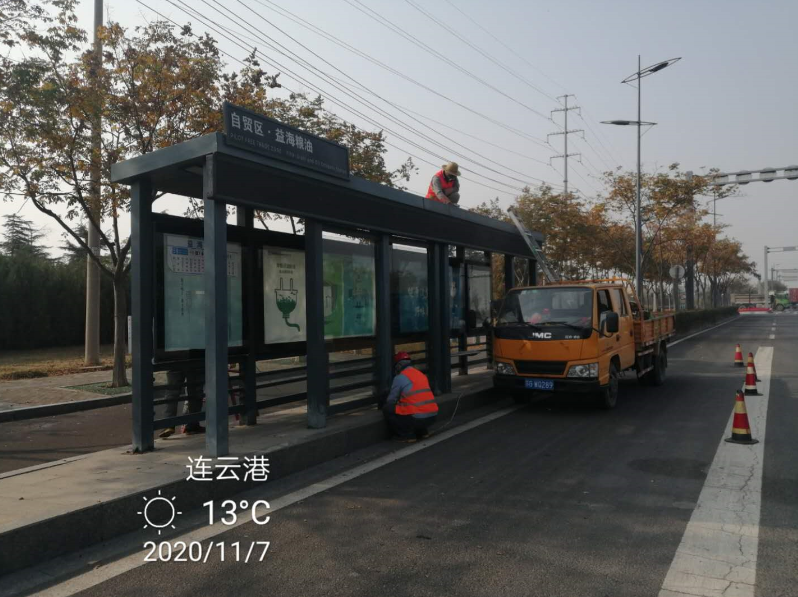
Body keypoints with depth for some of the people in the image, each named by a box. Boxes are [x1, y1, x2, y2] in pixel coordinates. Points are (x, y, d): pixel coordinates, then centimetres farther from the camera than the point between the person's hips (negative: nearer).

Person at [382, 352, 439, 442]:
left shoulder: (400, 377, -3)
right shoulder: (421, 374, 18)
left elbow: (391, 400, 5)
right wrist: (401, 402, 38)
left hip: (417, 418, -7)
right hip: (433, 416, 7)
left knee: (387, 409, 7)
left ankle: (407, 435, 4)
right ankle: (422, 431, 21)